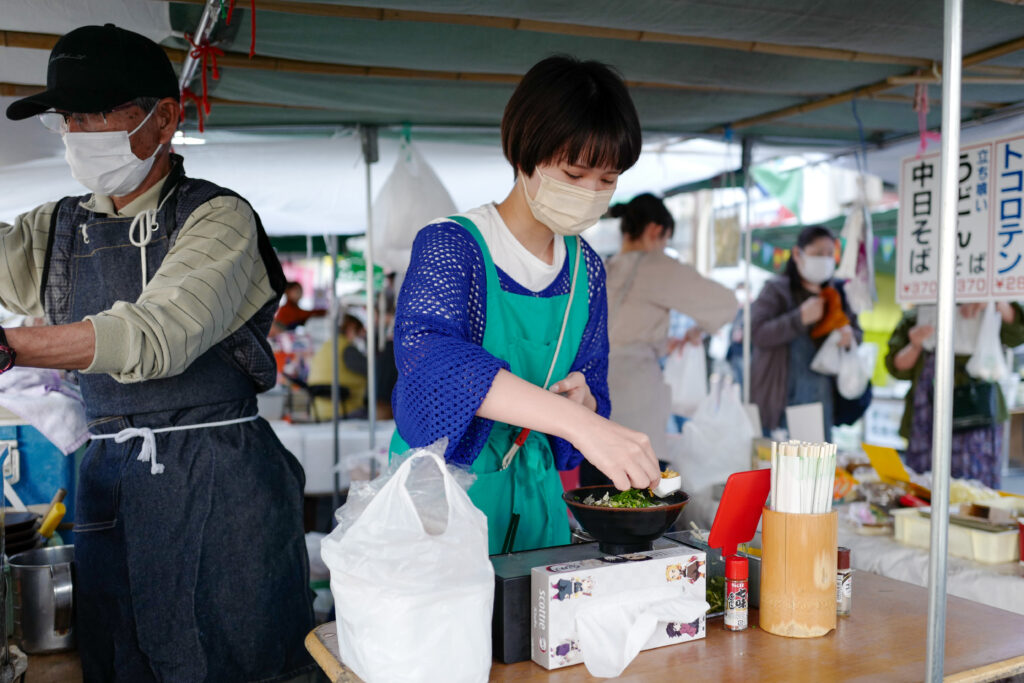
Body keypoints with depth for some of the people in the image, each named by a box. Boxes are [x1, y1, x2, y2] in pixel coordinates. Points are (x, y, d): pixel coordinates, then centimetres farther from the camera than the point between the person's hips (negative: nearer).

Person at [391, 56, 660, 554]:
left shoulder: (585, 268, 4)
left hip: (535, 497, 5)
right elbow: (427, 354, -34)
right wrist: (579, 421, -43)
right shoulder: (450, 246, -14)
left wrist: (584, 399, -13)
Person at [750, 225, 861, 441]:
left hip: (822, 397, 5)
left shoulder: (837, 293, 14)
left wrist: (850, 336, -5)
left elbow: (857, 332, 19)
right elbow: (757, 333, -14)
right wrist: (800, 318, -20)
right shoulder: (777, 289, -2)